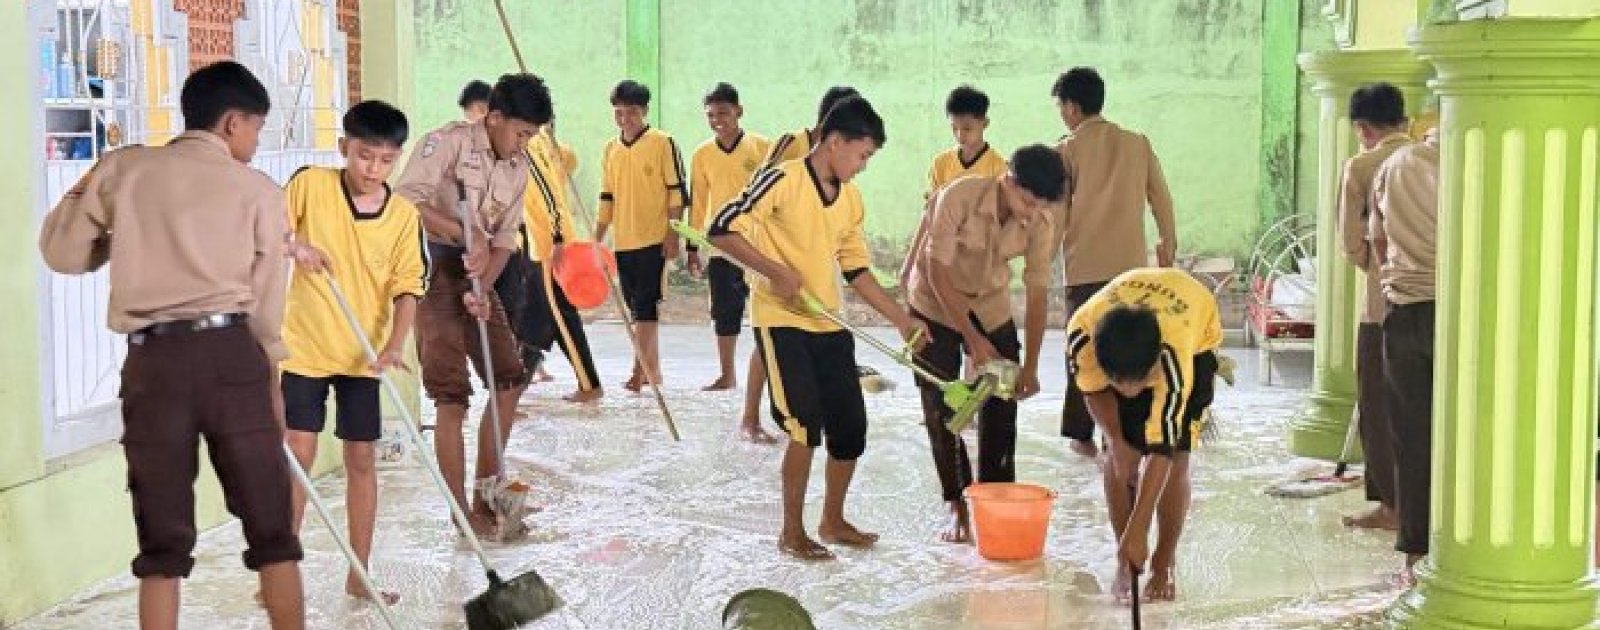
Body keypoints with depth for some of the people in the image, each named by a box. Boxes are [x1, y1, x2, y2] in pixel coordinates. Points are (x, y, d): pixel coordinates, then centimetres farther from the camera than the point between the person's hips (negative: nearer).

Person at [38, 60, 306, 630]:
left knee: (162, 540, 8)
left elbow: (61, 252, 12)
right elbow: (265, 304, 7)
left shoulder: (122, 168, 10)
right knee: (271, 528, 8)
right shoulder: (259, 190, 7)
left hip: (151, 359, 2)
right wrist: (270, 380, 19)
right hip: (229, 354, -2)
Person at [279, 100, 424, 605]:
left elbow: (407, 289, -6)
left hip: (363, 354, 2)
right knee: (298, 455, -2)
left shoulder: (404, 216, -3)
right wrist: (295, 246, -28)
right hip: (305, 346, -2)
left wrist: (394, 346, -20)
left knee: (361, 459, 7)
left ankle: (359, 575, 17)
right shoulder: (310, 185, -7)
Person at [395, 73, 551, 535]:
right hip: (434, 269, -8)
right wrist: (465, 232, -25)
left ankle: (486, 495, 19)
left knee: (509, 379, 8)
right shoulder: (450, 142, -13)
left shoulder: (518, 169, 9)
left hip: (477, 275, 8)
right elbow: (406, 200, -24)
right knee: (452, 397, -7)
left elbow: (505, 239, 5)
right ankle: (462, 513, 2)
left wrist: (482, 289, -11)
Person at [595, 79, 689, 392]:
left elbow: (677, 192, -6)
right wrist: (597, 240, 14)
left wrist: (673, 234, -12)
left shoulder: (663, 143, -5)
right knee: (638, 308, 10)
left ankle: (644, 371, -7)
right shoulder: (611, 149, 12)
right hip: (622, 242, 6)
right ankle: (647, 371, 17)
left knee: (645, 308, -9)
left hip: (653, 240, -6)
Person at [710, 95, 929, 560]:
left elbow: (856, 269, 17)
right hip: (782, 320, -7)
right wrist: (776, 271, -20)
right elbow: (723, 229, -14)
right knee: (805, 424, -13)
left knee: (851, 426, 8)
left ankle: (832, 521, 27)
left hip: (830, 325, 7)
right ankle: (792, 532, 1)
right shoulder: (783, 181, -12)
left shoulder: (851, 199, 10)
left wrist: (902, 320, 12)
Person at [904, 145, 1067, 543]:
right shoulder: (958, 197, -31)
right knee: (941, 408, -3)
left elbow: (1037, 293, -14)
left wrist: (1030, 366, -17)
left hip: (991, 306, 3)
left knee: (1002, 405, -1)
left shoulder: (1039, 222, -20)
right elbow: (938, 273, -25)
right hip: (936, 304, -3)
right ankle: (957, 507, 6)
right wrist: (973, 339, -26)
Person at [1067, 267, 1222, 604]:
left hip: (1196, 339, -3)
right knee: (1119, 459, -9)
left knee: (1174, 456, -13)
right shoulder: (1081, 334, -38)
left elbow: (1161, 451, -40)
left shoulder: (1174, 360, -46)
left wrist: (1137, 530, -39)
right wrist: (1115, 441, -23)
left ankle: (1163, 567, 1)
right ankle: (1125, 564, 4)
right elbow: (1093, 388, -13)